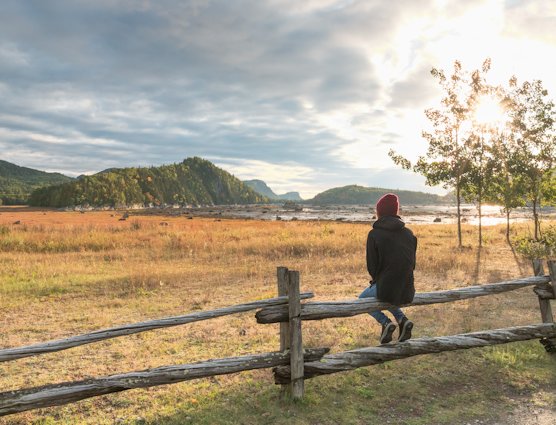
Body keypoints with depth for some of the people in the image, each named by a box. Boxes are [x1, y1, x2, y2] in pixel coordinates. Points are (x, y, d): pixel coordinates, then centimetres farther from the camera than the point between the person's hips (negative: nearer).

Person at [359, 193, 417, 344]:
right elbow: (413, 263, 7)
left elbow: (372, 266, -7)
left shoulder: (374, 234, -11)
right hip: (407, 293, 5)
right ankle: (402, 319, 13)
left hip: (386, 288, -5)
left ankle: (385, 322, 4)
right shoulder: (409, 233, 3)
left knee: (363, 298, 26)